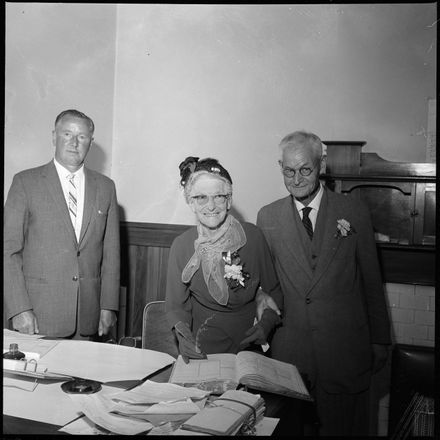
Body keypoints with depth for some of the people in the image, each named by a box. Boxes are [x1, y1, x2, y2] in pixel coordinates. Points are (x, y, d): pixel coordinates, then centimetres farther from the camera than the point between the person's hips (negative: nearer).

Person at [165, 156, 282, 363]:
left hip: (248, 344, 1)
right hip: (202, 350, 0)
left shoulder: (252, 236, -7)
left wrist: (267, 322, -12)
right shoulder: (181, 245, -8)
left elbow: (273, 290, 4)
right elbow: (176, 305, 0)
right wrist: (183, 334, -18)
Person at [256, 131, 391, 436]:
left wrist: (380, 341, 7)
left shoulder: (354, 212, 0)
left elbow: (371, 280, 4)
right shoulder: (267, 217, 3)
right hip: (289, 351, 1)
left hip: (346, 349, -1)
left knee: (343, 426, 10)